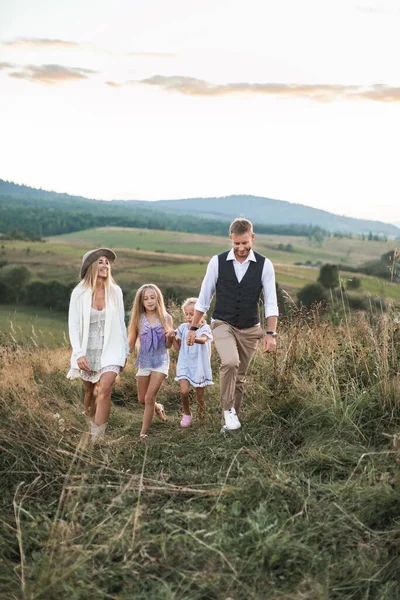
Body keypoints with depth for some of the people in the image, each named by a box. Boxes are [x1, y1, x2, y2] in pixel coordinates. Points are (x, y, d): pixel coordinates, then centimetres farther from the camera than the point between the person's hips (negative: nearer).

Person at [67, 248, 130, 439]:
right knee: (90, 391, 16)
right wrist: (78, 354, -15)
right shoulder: (79, 293, -7)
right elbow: (73, 325, -7)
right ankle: (90, 421, 43)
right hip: (88, 350, 0)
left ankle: (97, 437, -12)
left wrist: (124, 351, 9)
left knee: (104, 390, -16)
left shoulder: (115, 291, -2)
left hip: (110, 350, 0)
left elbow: (121, 323, 5)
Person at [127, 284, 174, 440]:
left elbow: (168, 346, -3)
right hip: (144, 361, 3)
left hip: (160, 361, -3)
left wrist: (170, 337, -24)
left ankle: (143, 433, -1)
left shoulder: (166, 318, -7)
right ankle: (158, 408, 46)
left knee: (149, 398, -9)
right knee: (142, 399, 13)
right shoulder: (138, 319, -5)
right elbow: (131, 342, 2)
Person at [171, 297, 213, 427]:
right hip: (185, 365, 2)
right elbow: (178, 348, 8)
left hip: (200, 366, -2)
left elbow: (203, 339, -31)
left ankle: (202, 419, 25)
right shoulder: (183, 328, 3)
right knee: (184, 391, -16)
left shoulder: (205, 328, -8)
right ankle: (186, 414, 9)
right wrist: (173, 337, -10)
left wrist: (194, 339, -53)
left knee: (200, 396, 5)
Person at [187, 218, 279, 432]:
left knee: (240, 377, 10)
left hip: (249, 329, 2)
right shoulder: (217, 262, -6)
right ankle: (228, 409, -9)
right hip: (223, 325, -1)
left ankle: (231, 417, 27)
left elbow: (271, 303, -6)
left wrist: (271, 334, -14)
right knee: (230, 363, -27)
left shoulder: (264, 265, -6)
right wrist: (193, 328, 3)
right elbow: (204, 298, 1)